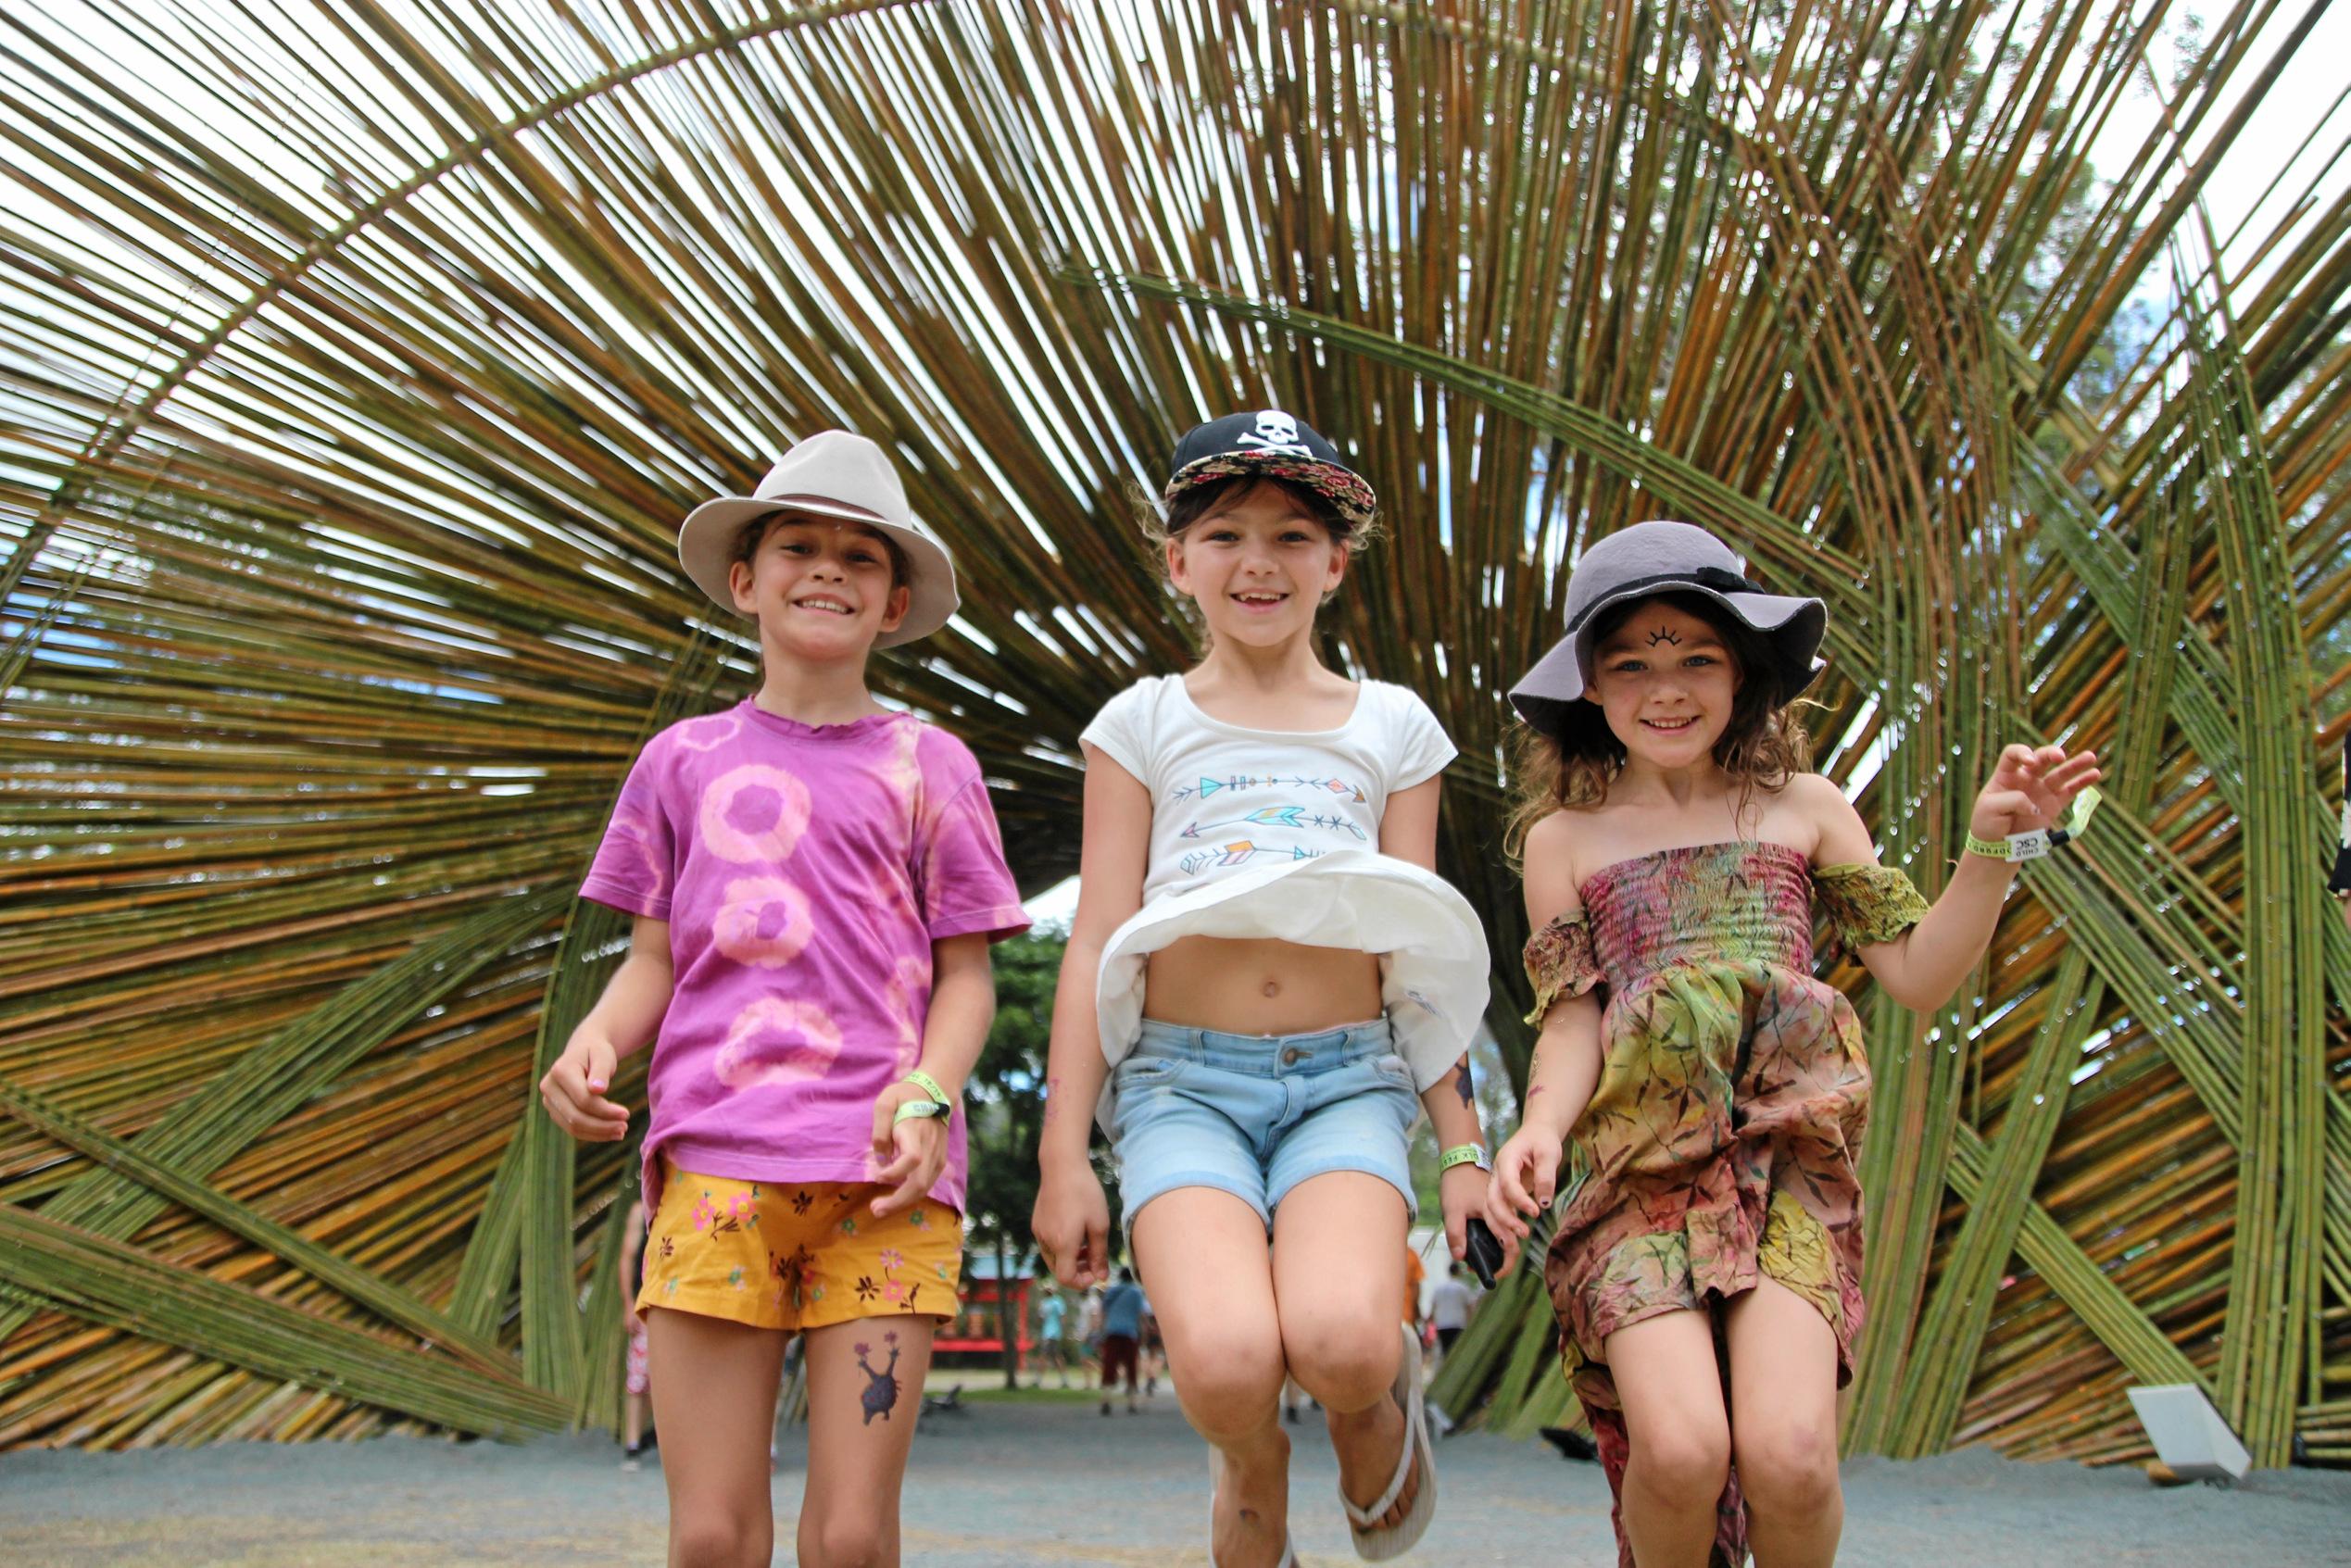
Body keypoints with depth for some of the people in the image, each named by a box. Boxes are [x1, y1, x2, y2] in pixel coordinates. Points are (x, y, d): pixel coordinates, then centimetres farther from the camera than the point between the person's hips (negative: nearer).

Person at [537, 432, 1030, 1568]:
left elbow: (967, 976, 9)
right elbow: (653, 960, 16)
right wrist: (592, 1041, -5)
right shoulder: (684, 760, 16)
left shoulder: (927, 766, 11)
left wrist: (926, 1095, -9)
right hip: (715, 1160, 1)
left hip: (884, 1177, -1)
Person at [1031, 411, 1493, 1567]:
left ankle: (1381, 1408, 10)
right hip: (1183, 1078, 0)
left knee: (1341, 1344, -29)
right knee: (1226, 1364, -26)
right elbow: (1097, 945, 8)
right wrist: (1065, 1153, 3)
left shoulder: (1392, 726, 14)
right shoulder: (1141, 724, 10)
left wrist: (1462, 1145, 10)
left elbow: (1419, 953, 15)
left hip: (1347, 1077, 1)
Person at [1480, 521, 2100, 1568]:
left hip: (1788, 1159, 1)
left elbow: (1919, 978, 12)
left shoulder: (1804, 808, 14)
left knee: (1788, 1454, -21)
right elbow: (1572, 1020, 5)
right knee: (1681, 1450, -23)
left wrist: (1992, 846, -1)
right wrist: (1539, 1129, -14)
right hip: (1645, 1166, 0)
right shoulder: (1566, 839, 12)